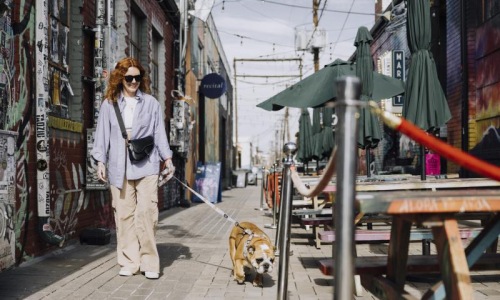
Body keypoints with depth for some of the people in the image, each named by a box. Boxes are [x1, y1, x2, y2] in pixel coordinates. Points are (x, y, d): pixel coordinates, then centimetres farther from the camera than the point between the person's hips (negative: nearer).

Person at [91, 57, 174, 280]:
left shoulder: (151, 103, 9)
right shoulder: (109, 104, 9)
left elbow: (159, 132, 11)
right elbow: (103, 133, 10)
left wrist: (167, 157, 5)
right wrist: (100, 161, 6)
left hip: (146, 166, -1)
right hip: (119, 167, 1)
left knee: (146, 212, -8)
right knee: (124, 214, 2)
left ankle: (149, 262, 1)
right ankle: (129, 262, 11)